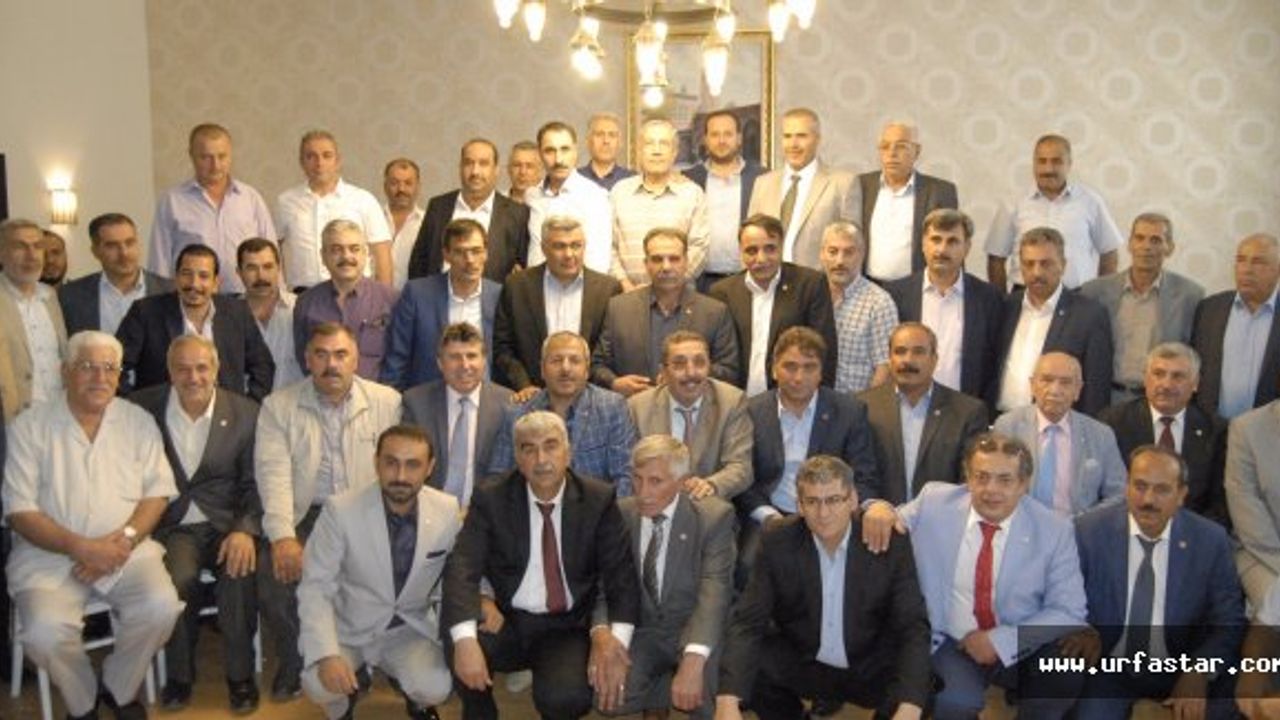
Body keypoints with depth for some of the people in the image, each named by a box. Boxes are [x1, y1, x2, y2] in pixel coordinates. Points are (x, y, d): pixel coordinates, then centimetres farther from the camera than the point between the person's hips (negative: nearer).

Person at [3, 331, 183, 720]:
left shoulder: (139, 421, 7)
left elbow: (157, 492, 5)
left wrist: (124, 538, -14)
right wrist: (82, 547, -17)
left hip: (125, 550, 2)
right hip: (50, 554, -1)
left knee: (161, 608, -26)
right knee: (44, 632, -28)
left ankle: (119, 688, 5)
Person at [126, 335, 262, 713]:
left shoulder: (245, 413, 1)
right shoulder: (143, 408, 0)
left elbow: (256, 483, 2)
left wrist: (245, 530, -16)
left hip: (228, 524, 0)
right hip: (173, 526, 0)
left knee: (240, 573, -29)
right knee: (179, 577, -30)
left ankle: (239, 673, -5)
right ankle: (179, 672, -3)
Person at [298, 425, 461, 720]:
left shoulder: (448, 511, -12)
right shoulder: (340, 510, -20)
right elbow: (315, 587, -18)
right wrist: (327, 654, -31)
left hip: (411, 628, 1)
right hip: (348, 628, -1)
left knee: (435, 689, -24)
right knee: (320, 685, -27)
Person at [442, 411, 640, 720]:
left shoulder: (598, 500, -4)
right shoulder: (491, 499, -4)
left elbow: (621, 575, -7)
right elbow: (462, 568, -15)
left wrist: (615, 636, -27)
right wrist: (465, 640, -33)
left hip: (568, 628, -1)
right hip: (506, 622, 1)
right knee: (459, 649, -29)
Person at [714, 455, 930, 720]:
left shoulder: (890, 542, -16)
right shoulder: (778, 544, -13)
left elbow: (914, 627, -18)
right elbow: (748, 622, -18)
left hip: (871, 668, -1)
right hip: (800, 663, 1)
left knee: (913, 697, -29)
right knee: (747, 672, -24)